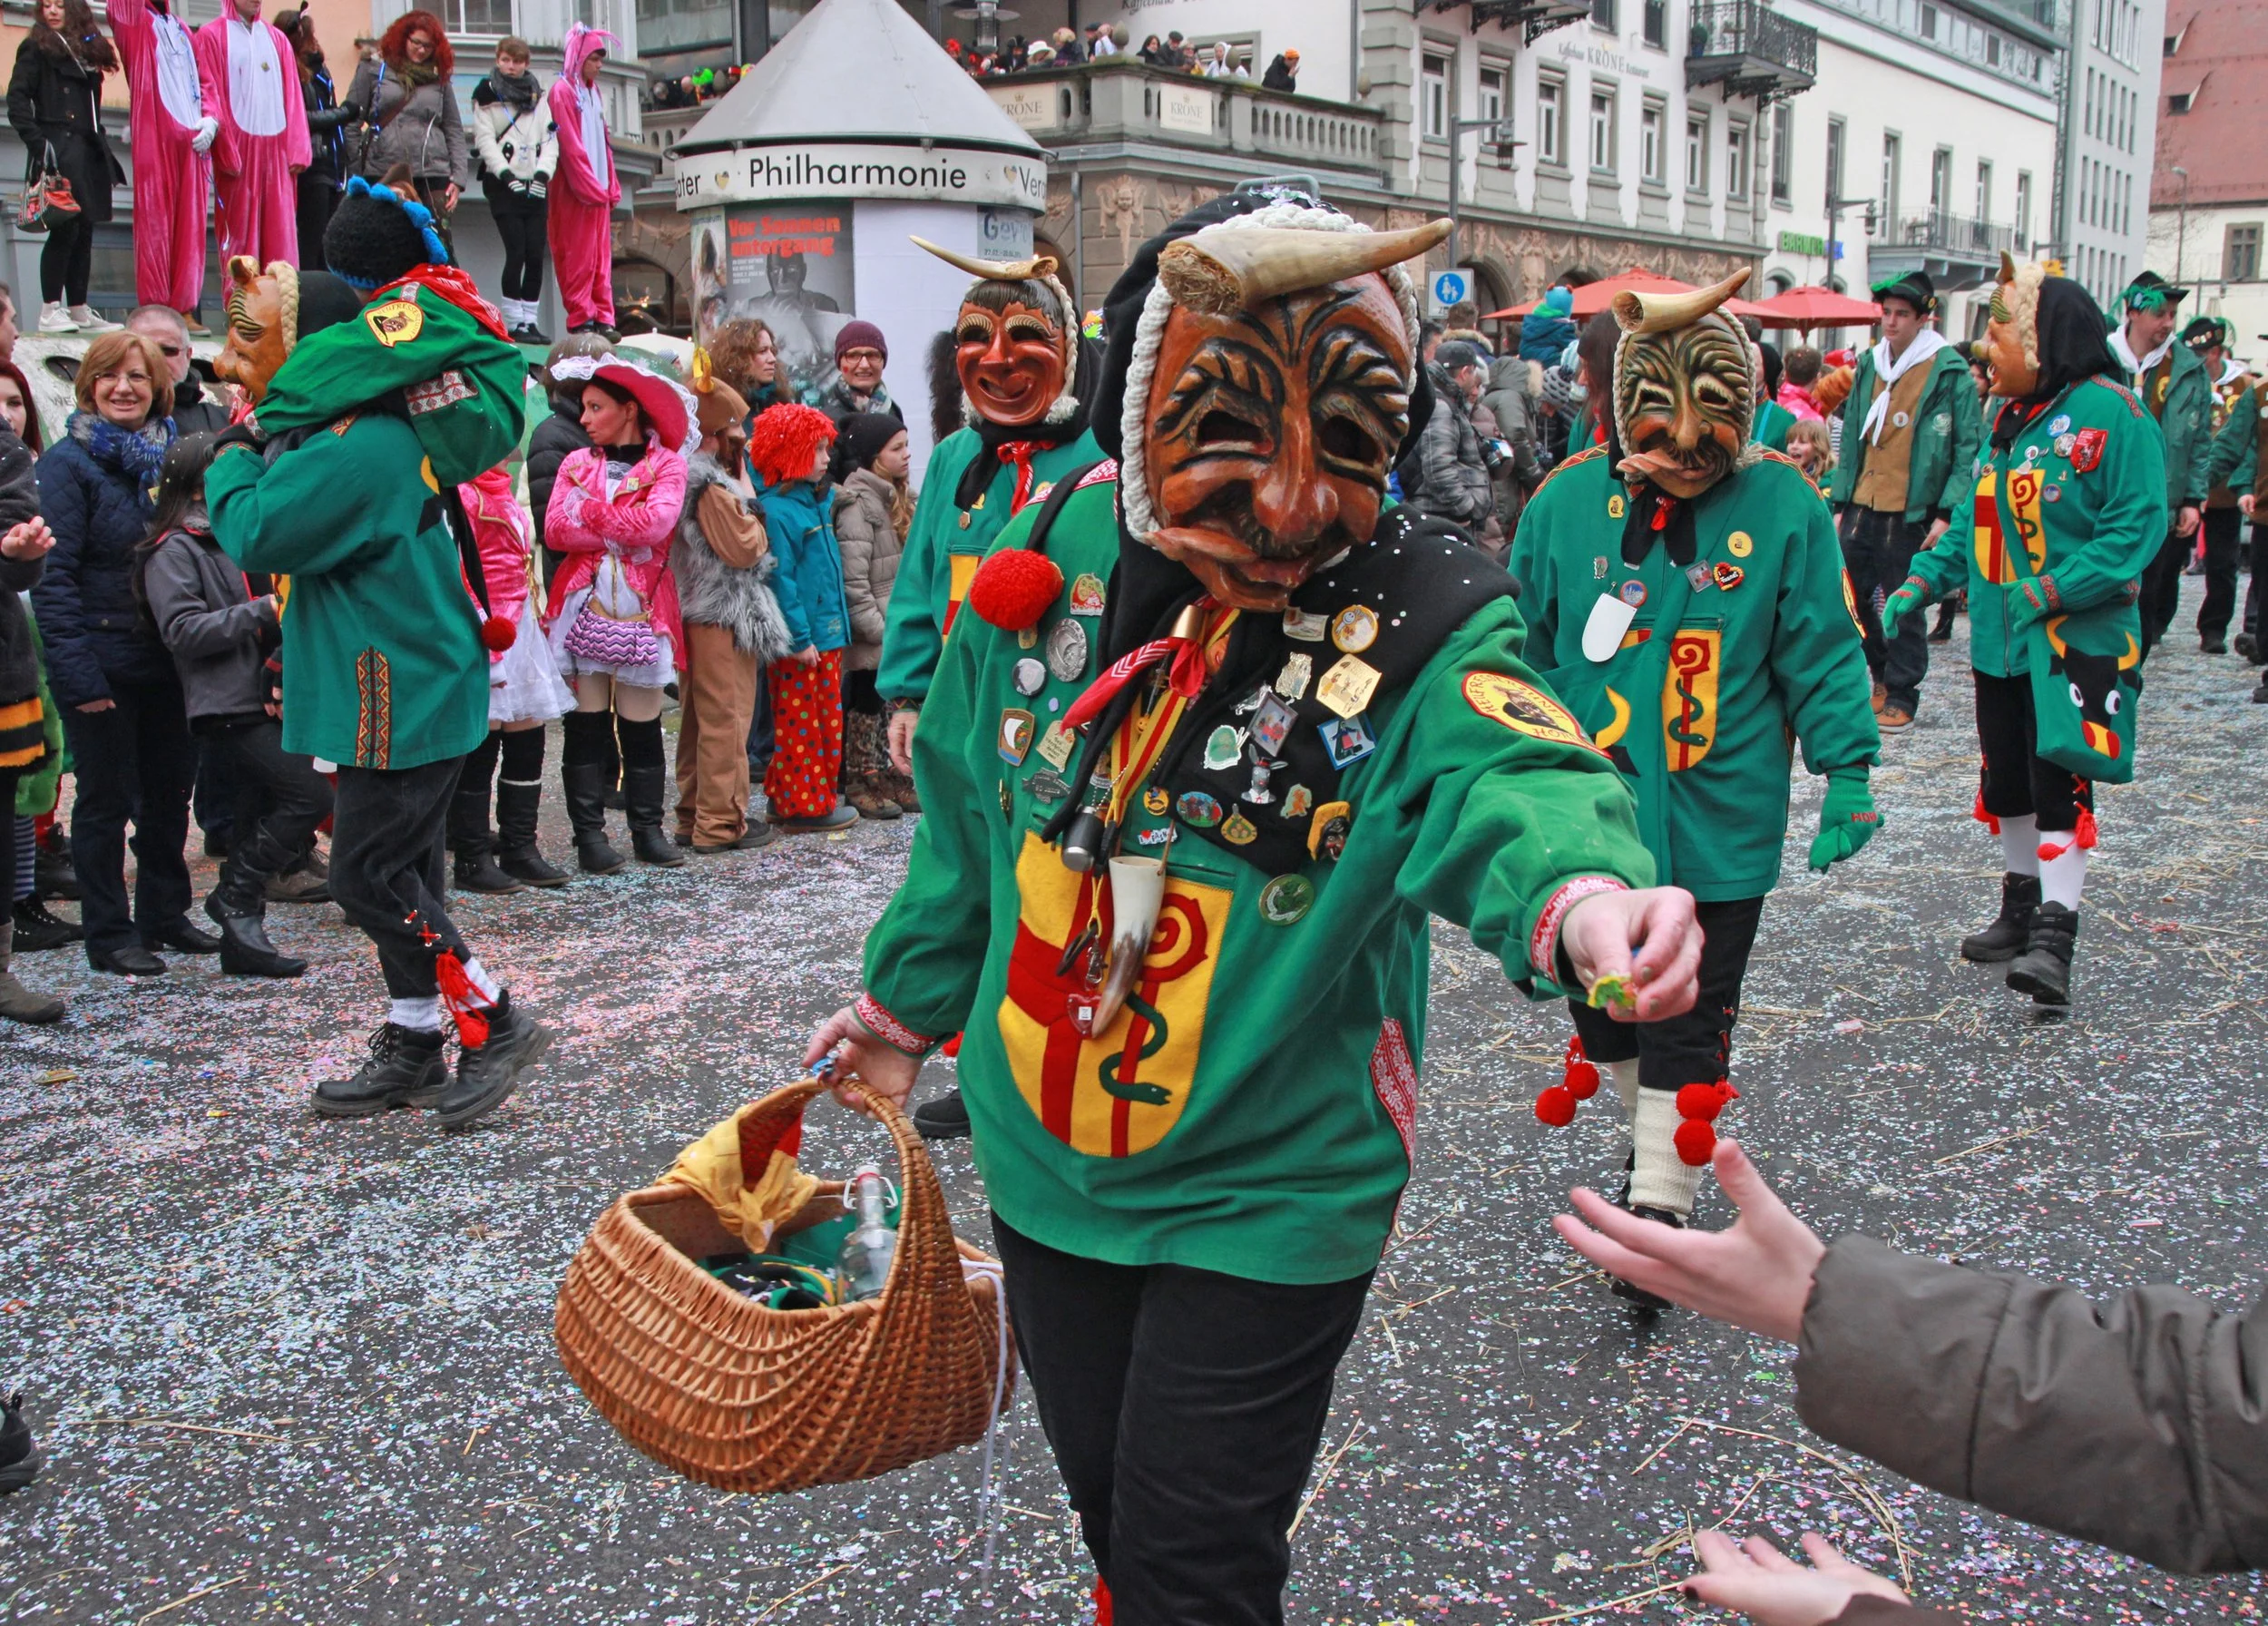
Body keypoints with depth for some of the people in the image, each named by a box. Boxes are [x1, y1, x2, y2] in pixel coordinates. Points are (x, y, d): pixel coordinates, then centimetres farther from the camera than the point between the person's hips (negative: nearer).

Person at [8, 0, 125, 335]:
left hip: (87, 153, 6)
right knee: (65, 228, -12)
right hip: (58, 153, -6)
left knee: (84, 231, 6)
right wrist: (37, 143, -17)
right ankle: (49, 311, -9)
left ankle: (78, 310, 11)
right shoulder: (36, 49, 1)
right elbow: (17, 101, -7)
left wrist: (101, 145, 12)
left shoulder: (87, 49, 20)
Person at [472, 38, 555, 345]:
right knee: (516, 252, -12)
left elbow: (550, 139, 9)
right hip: (503, 186, -4)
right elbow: (485, 140, -4)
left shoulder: (537, 97, 15)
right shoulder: (486, 95, 4)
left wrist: (543, 173, -7)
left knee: (536, 255, -2)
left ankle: (530, 320, 4)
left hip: (535, 187, 4)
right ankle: (514, 322, -7)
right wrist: (506, 173, -16)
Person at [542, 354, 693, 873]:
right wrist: (624, 533, -12)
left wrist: (588, 507, -9)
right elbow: (554, 529, -3)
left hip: (641, 610, -2)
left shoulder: (667, 463, 3)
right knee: (586, 723, 1)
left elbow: (656, 523, -15)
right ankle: (589, 833, 6)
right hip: (583, 605, 2)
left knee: (642, 727, 3)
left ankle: (647, 829, 12)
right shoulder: (577, 462, 12)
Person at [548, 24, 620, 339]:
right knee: (578, 256, -7)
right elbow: (570, 145, -12)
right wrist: (589, 185, -15)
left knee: (601, 255, 4)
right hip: (574, 190, -7)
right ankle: (581, 319, -6)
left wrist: (611, 185, 11)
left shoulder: (594, 93, 18)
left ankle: (602, 318, 4)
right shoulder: (562, 91, -5)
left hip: (597, 188, 7)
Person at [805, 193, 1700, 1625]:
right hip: (1045, 1157, 4)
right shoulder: (1054, 554, -8)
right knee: (1107, 1497, 24)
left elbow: (1505, 778, -38)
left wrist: (1582, 888, -62)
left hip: (1268, 1191, -4)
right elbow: (973, 806, 6)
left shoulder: (1424, 623, -18)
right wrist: (908, 998, 19)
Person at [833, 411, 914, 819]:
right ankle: (861, 784, 9)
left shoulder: (900, 498, 14)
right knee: (867, 703, 0)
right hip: (874, 635, -8)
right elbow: (852, 579, -20)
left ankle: (892, 778, 22)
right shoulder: (856, 505, -15)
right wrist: (876, 629, -20)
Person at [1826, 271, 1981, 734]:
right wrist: (1840, 501, 12)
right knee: (1850, 594, 9)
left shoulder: (1949, 371, -7)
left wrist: (1948, 513, -15)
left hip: (1913, 511, -6)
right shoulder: (1869, 365, 11)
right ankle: (1885, 673, 28)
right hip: (1863, 505, 6)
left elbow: (1969, 448, -9)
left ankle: (1901, 696, 12)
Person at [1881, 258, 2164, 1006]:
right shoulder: (2010, 419, 11)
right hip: (2002, 639, 8)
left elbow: (2138, 526, -17)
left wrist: (2052, 591, -22)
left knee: (2060, 782, -9)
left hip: (2077, 639, -8)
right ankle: (2021, 910, 29)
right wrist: (1921, 581, 5)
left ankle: (2055, 938, -7)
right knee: (2007, 781, 14)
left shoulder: (2109, 412, -13)